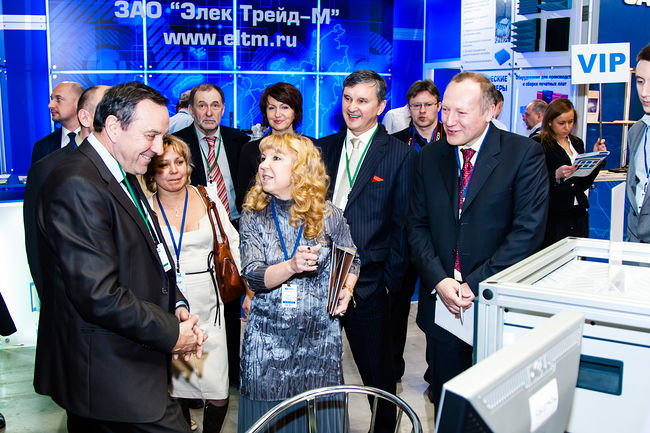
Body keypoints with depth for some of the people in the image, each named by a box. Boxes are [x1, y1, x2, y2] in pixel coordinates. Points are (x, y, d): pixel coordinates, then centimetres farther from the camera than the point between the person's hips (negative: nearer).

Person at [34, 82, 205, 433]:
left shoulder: (124, 176, 13)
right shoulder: (78, 186, -21)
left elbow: (149, 260, 20)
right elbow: (99, 295, -26)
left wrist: (176, 307, 2)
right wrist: (172, 333, -14)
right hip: (111, 377, -10)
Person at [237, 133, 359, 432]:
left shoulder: (328, 217, -3)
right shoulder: (253, 216, -2)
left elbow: (352, 261, 11)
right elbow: (253, 275, -11)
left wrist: (346, 290, -8)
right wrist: (292, 266, -28)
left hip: (319, 337, 0)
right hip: (267, 339, 0)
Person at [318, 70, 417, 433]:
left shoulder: (401, 155, -4)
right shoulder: (323, 148, 9)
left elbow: (403, 225, -4)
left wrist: (391, 280, -7)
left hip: (368, 284, -4)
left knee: (377, 370, 10)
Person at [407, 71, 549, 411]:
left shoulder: (525, 153, -7)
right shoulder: (430, 157, 6)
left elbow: (529, 230, -14)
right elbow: (417, 226, 5)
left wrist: (475, 284, -17)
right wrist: (439, 280, -10)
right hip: (440, 304, 3)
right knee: (445, 405, 14)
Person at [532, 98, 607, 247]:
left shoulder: (577, 143, 15)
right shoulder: (539, 144, -4)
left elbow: (584, 184, 15)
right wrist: (557, 175, -25)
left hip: (579, 214, 5)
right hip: (553, 216, -5)